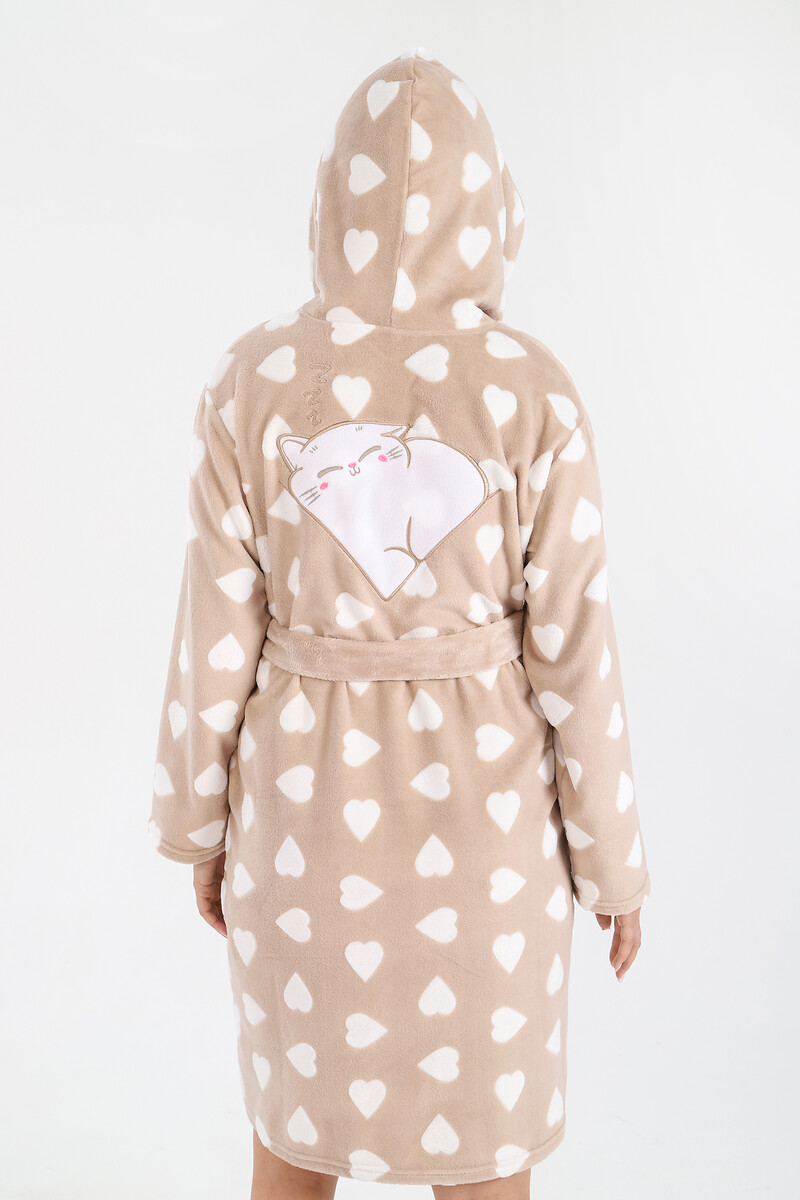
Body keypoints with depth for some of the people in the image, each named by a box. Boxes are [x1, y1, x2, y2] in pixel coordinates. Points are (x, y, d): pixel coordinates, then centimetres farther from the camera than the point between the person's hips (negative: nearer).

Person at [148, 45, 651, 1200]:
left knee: (304, 1101, 26)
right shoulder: (536, 396, -16)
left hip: (311, 799, 1)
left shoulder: (252, 382, -12)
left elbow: (218, 635, -8)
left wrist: (197, 825, 8)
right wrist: (617, 864, 2)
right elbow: (574, 654, -12)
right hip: (479, 807, -1)